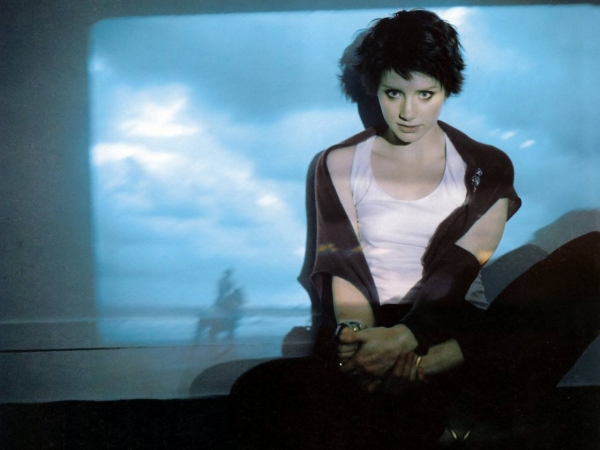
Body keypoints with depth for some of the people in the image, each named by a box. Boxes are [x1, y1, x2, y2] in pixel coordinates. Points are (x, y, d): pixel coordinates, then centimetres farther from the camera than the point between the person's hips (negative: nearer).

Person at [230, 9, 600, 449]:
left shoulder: (486, 168, 9)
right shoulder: (340, 165, 10)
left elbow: (458, 270, -5)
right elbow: (342, 264, 0)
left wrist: (404, 337, -23)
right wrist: (355, 331, -22)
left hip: (458, 326, 2)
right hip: (372, 325, -1)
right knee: (257, 392, -32)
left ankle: (424, 369, -32)